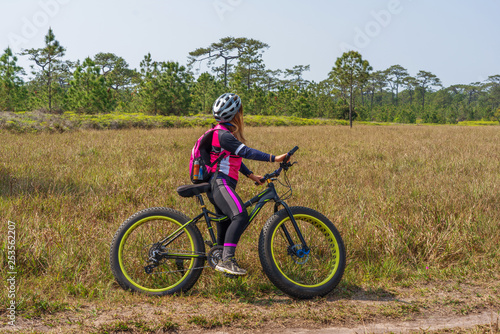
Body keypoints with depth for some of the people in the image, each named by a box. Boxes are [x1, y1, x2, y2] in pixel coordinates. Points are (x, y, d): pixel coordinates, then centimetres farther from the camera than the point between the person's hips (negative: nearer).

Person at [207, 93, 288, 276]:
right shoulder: (223, 134, -14)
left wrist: (250, 175, 16)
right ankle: (227, 259, -34)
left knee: (226, 225, 16)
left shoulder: (226, 132, 20)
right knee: (240, 217, -29)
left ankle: (221, 262, 28)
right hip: (219, 183, -11)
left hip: (223, 184, 11)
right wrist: (274, 158, -28)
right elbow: (246, 152, -24)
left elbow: (235, 157, 26)